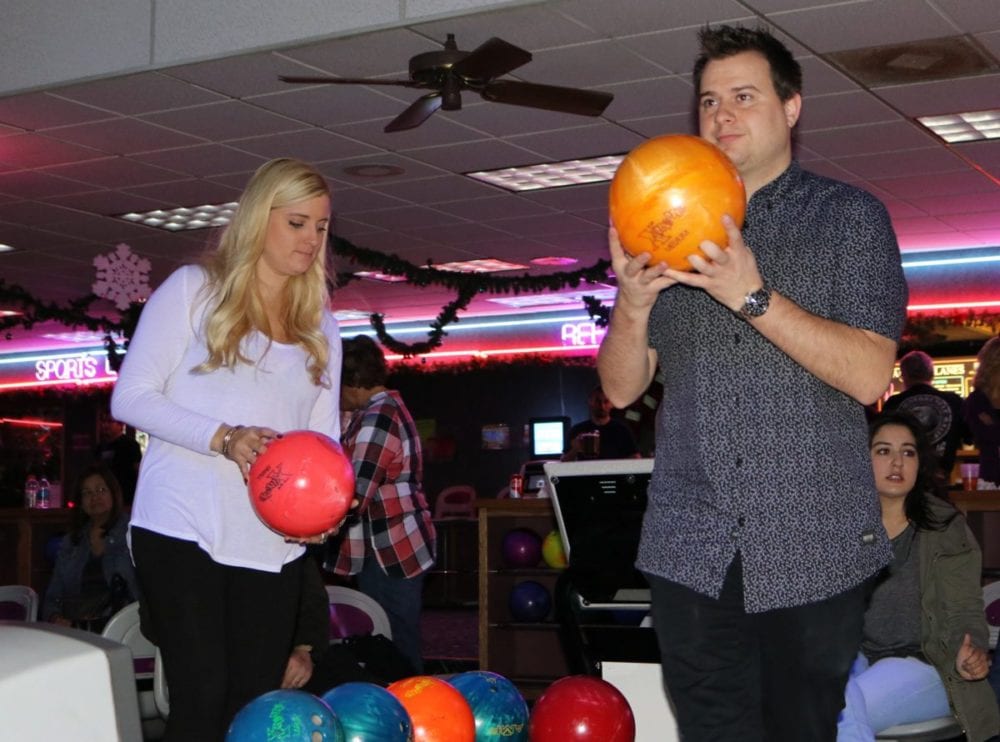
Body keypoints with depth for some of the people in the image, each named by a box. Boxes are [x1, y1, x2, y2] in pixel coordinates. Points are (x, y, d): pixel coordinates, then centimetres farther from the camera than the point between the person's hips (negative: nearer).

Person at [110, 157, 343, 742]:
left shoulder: (320, 325, 17)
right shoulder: (195, 289, 2)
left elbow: (324, 432, 14)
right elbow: (131, 397, -4)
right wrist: (224, 438, -18)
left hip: (274, 541, 5)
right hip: (185, 530, -4)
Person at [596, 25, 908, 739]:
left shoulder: (850, 216, 4)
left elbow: (869, 375, -9)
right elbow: (622, 387, 8)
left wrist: (754, 297, -20)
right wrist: (632, 305, -12)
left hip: (812, 546, -2)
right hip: (692, 547, 2)